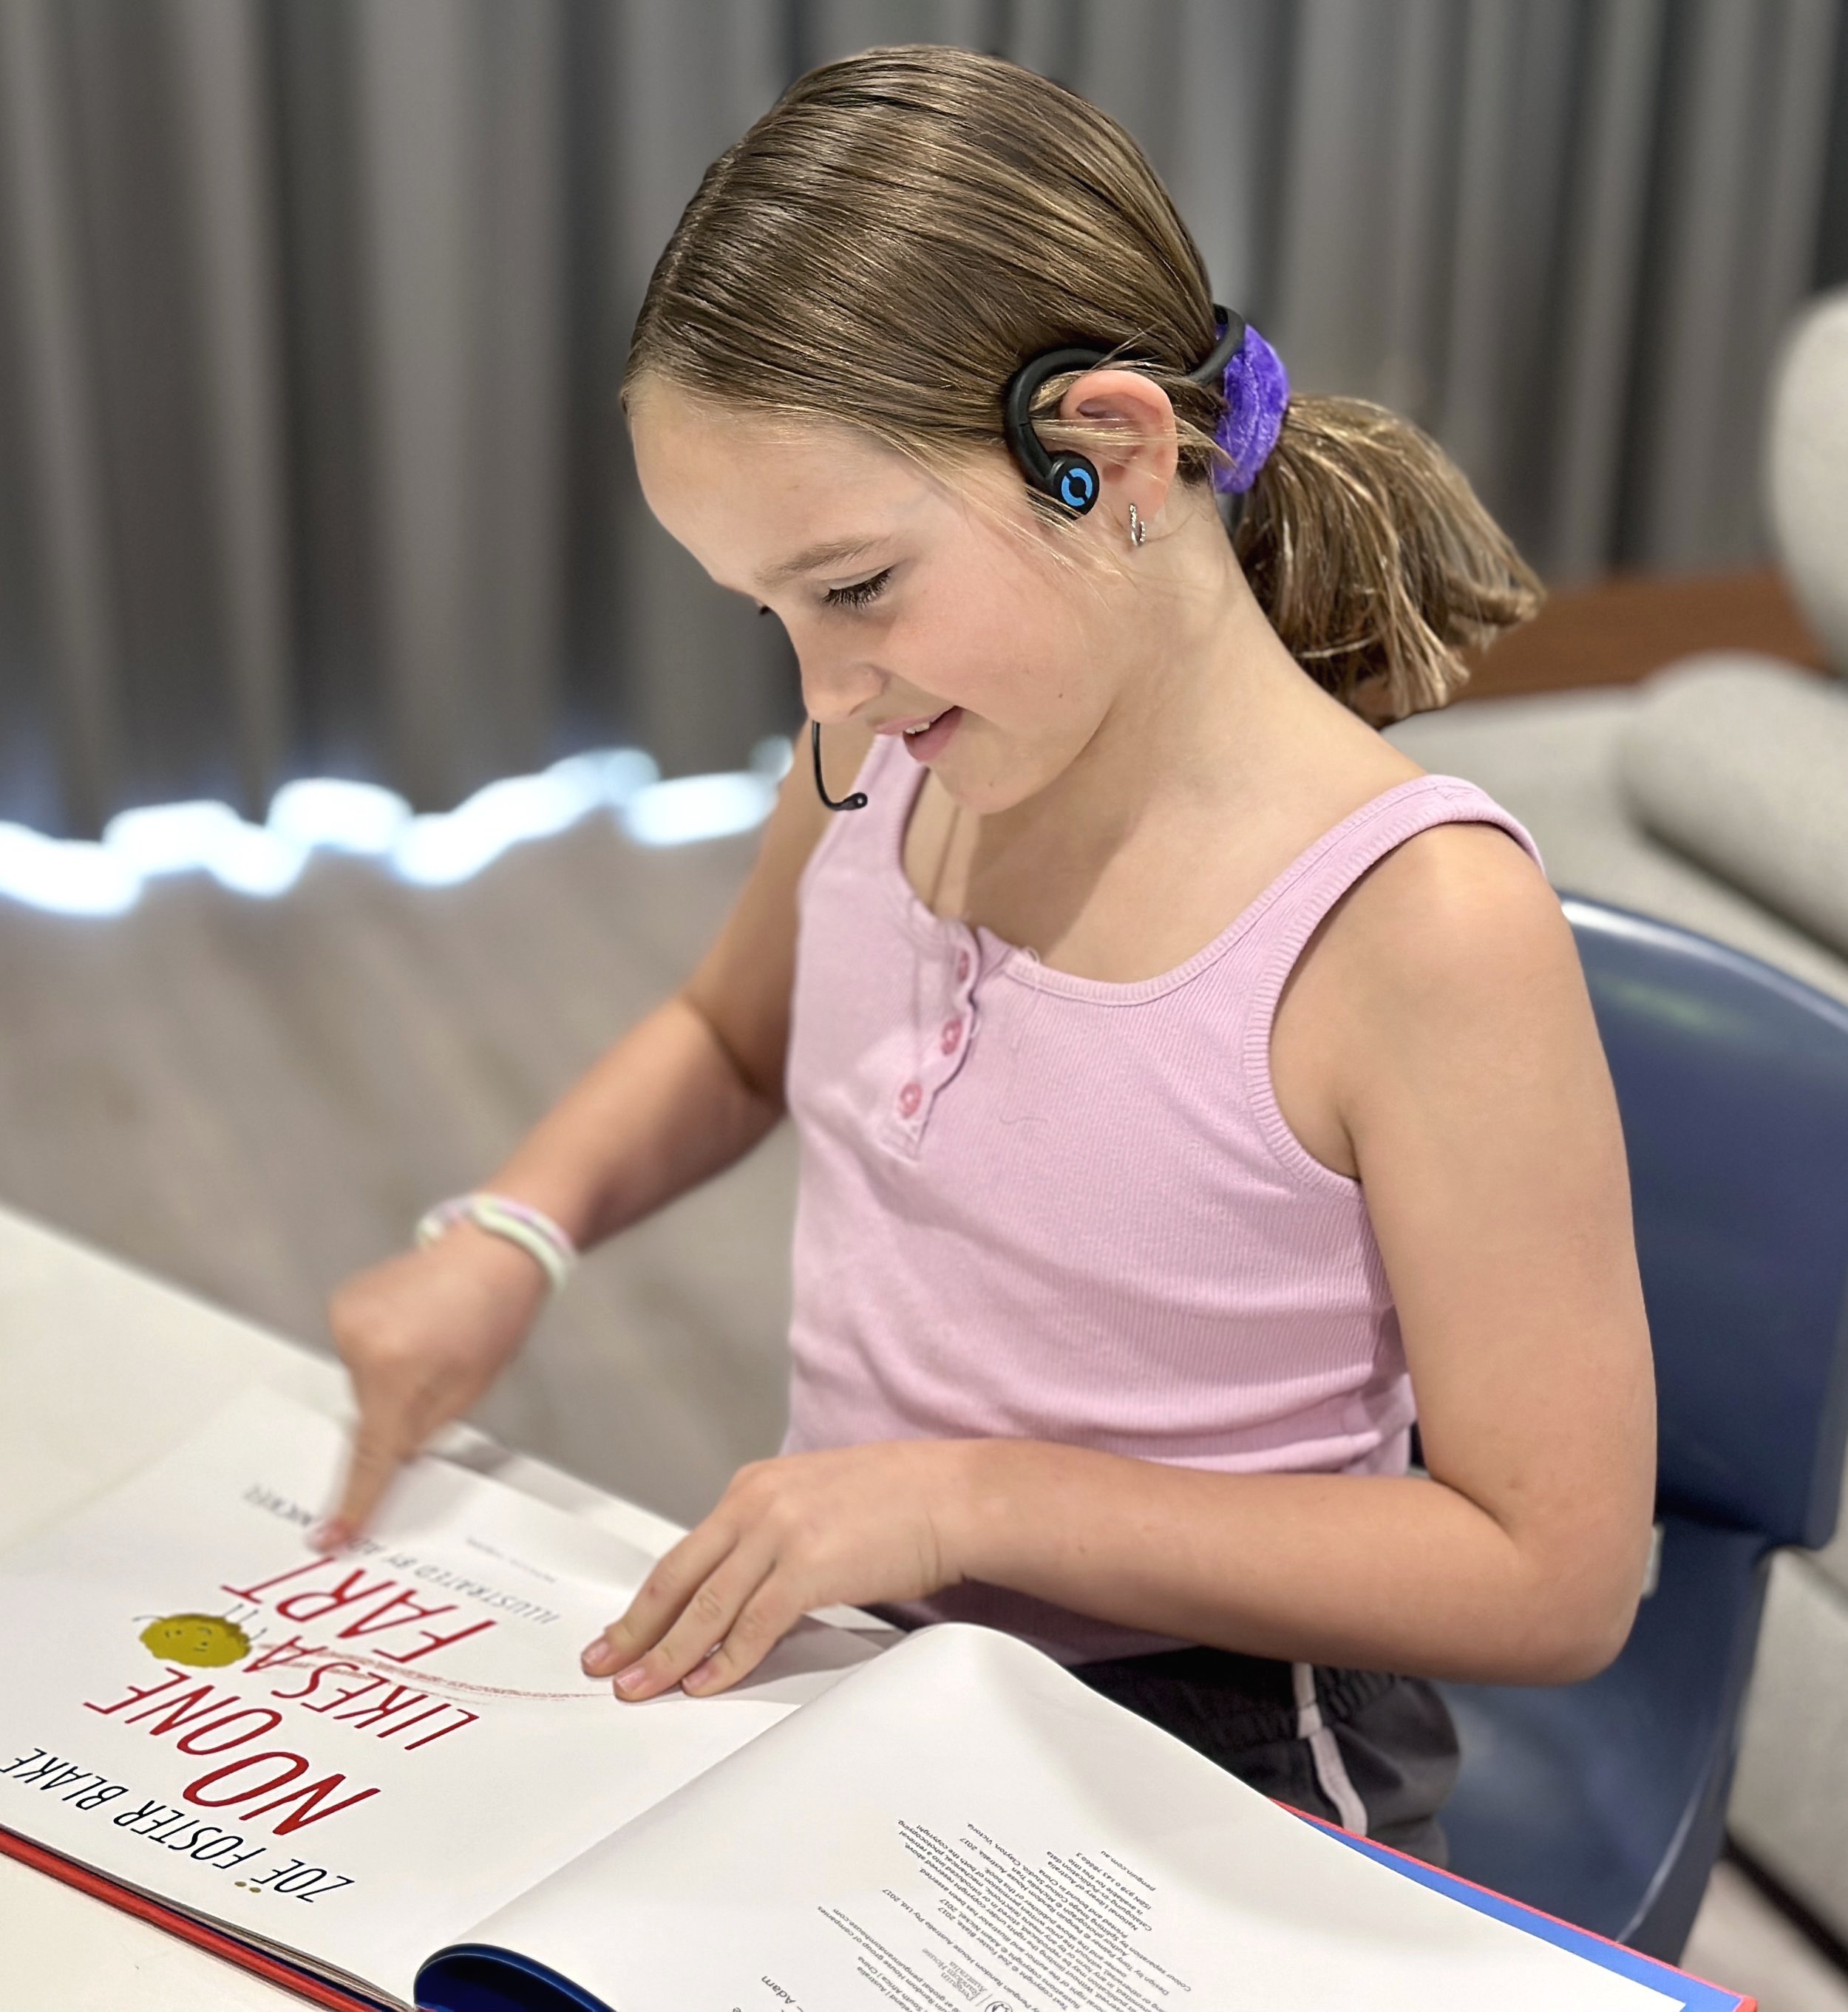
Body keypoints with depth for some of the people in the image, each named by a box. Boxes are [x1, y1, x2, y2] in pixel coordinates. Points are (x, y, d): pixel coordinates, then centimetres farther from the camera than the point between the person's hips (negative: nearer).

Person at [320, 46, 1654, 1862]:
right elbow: (734, 1035, 19)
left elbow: (1555, 1576, -19)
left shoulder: (1415, 924, -23)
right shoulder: (882, 761, -4)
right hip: (843, 1650, 6)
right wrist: (508, 1232, -1)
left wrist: (976, 1494, -22)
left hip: (1200, 1759, -5)